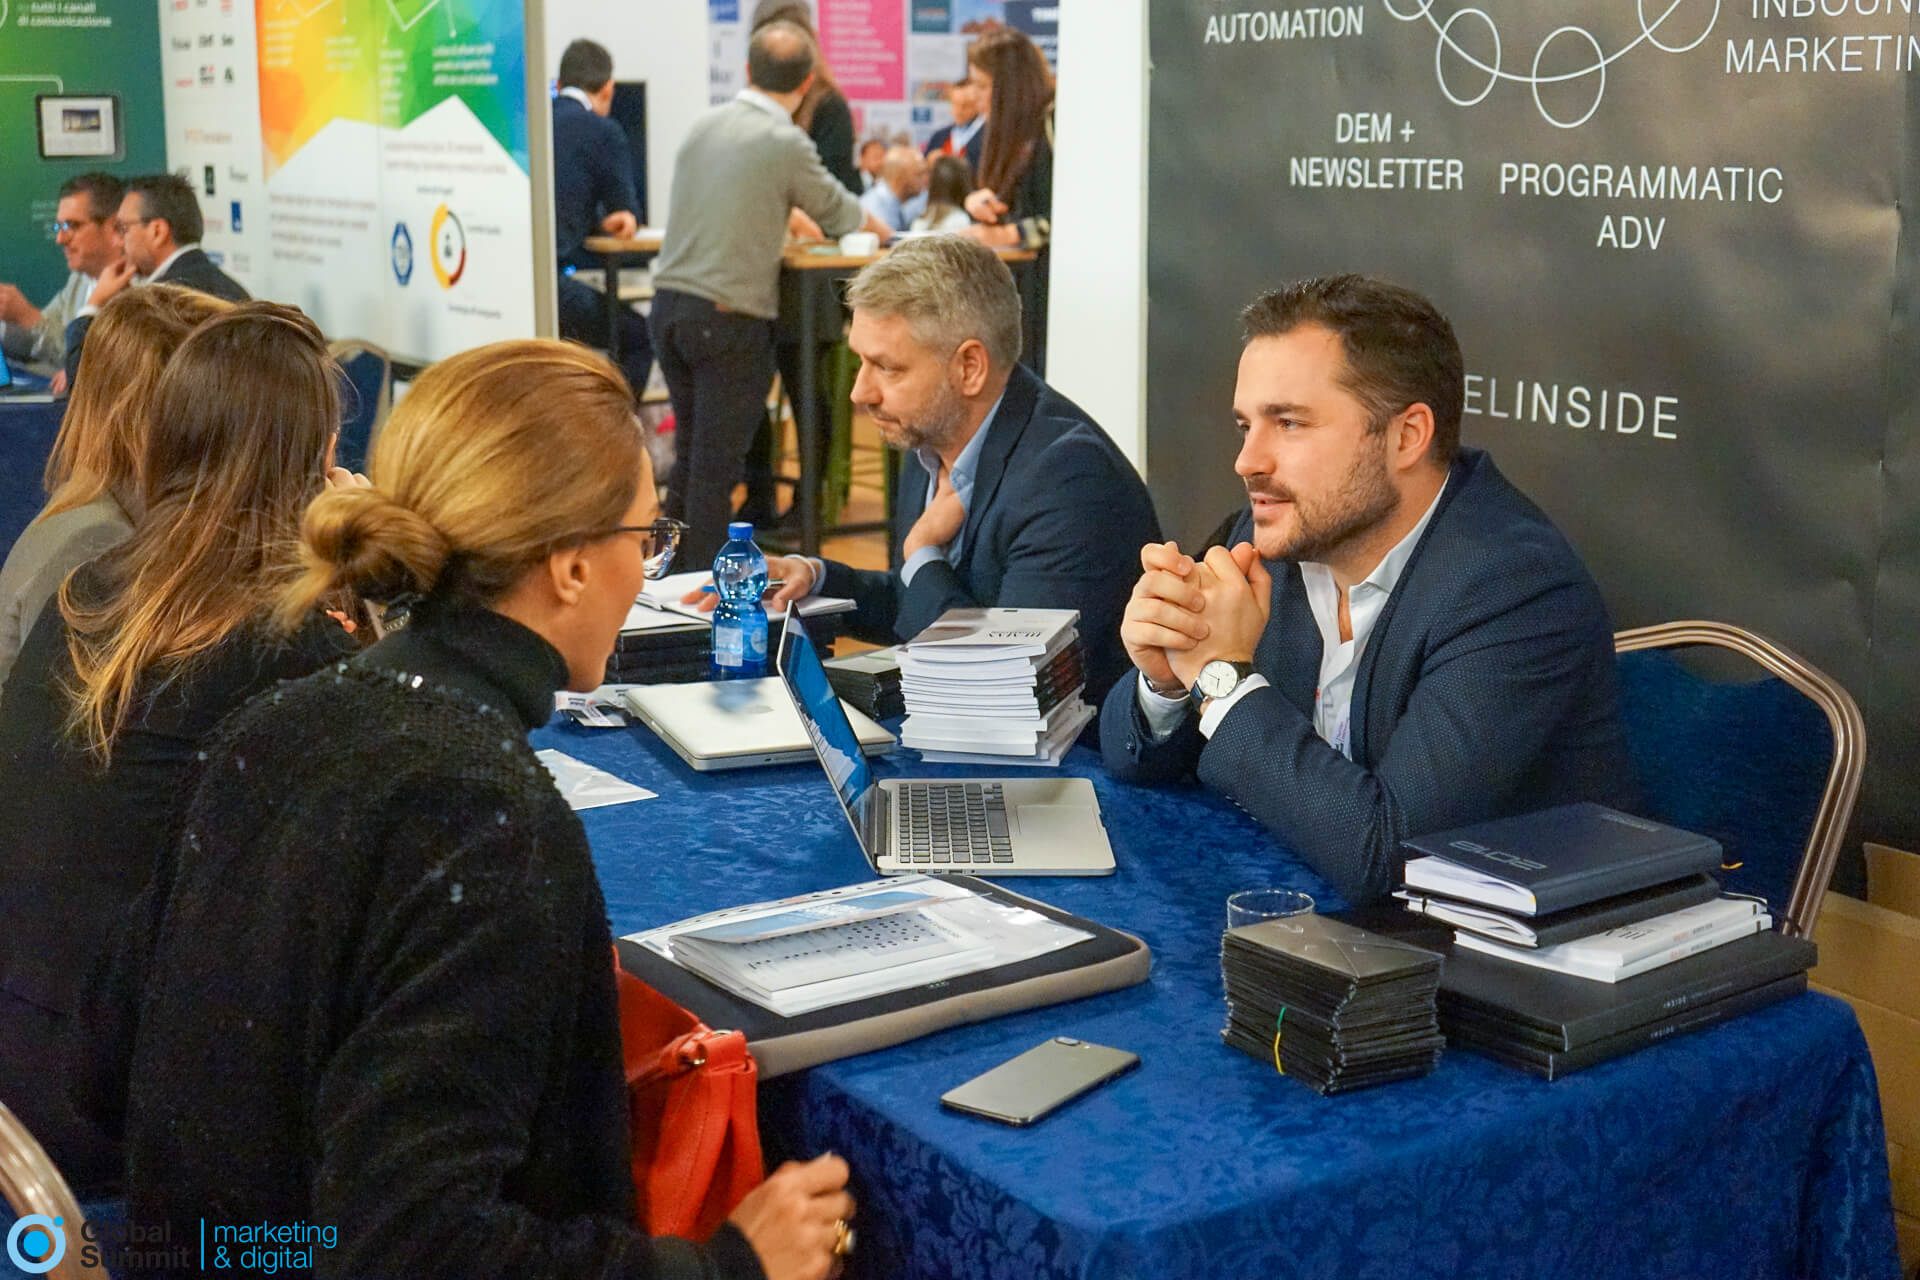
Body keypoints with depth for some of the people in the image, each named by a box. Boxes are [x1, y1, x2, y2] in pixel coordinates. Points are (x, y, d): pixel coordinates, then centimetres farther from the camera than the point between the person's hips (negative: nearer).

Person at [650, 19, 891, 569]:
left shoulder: (703, 125, 7)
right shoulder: (787, 144, -12)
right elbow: (835, 209, 5)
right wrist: (876, 226, 27)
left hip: (669, 302, 7)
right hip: (728, 317, -6)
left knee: (690, 449, 19)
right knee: (716, 461, 0)